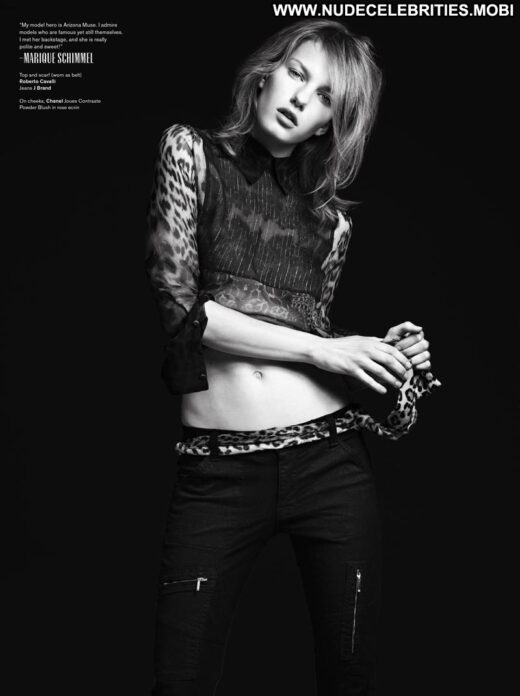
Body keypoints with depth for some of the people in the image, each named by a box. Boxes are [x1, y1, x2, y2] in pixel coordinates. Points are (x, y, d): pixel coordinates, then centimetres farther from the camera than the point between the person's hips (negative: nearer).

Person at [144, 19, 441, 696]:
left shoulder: (329, 214, 14)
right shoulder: (192, 151, 4)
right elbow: (179, 301, -6)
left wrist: (383, 354, -3)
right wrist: (322, 349, -9)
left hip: (329, 456, 3)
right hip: (216, 472, -3)